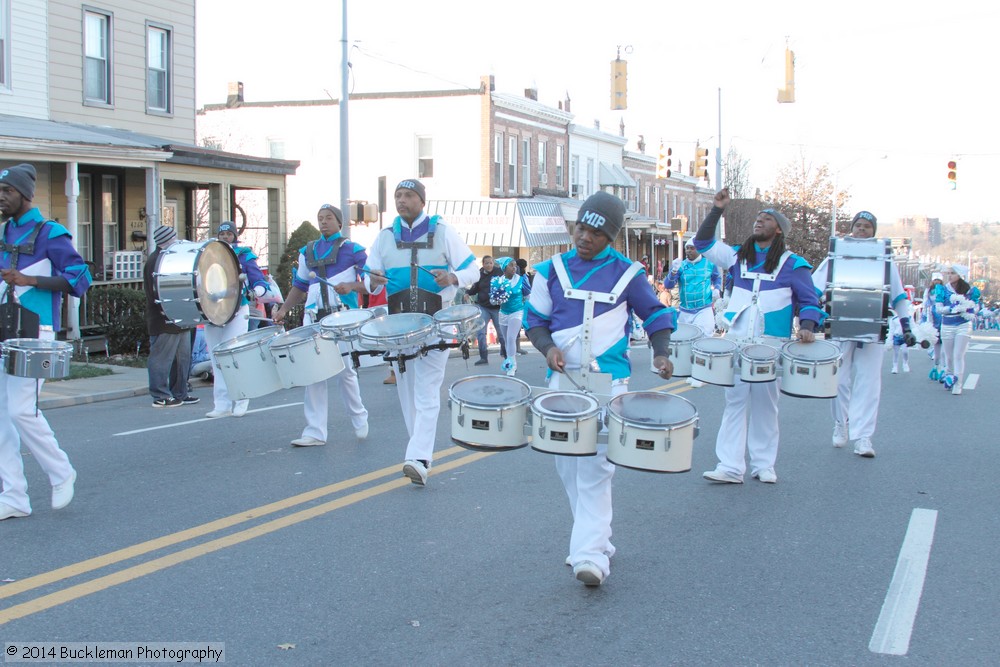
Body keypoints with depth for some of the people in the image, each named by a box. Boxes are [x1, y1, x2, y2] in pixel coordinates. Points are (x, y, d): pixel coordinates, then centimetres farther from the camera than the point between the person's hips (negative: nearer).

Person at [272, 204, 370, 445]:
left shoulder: (352, 250, 3)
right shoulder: (307, 252, 18)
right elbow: (300, 285, 23)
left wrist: (351, 286, -17)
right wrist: (283, 310, 13)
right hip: (313, 317, 4)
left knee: (344, 370, 0)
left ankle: (359, 419, 22)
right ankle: (315, 432, 1)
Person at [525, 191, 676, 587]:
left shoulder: (627, 273, 1)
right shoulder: (552, 270, 5)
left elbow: (655, 316, 11)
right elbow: (535, 320, 10)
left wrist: (661, 354, -5)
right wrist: (548, 348, -9)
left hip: (608, 379, -3)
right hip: (563, 378, 4)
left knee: (595, 467, -13)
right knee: (567, 465, 8)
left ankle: (591, 556, -13)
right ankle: (597, 539, 25)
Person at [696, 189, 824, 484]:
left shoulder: (791, 264, 2)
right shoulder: (737, 257, 12)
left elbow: (809, 301, 3)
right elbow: (703, 243, 11)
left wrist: (807, 326, -16)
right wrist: (717, 210, 1)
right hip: (737, 342, 3)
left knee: (765, 404, 5)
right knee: (735, 402, -1)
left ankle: (764, 465, 15)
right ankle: (731, 467, -1)